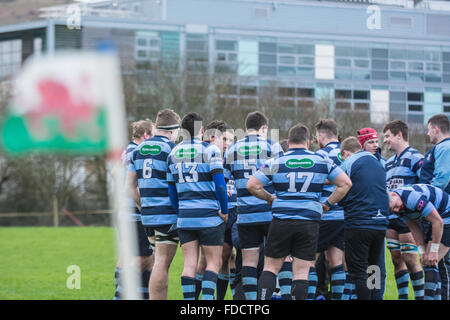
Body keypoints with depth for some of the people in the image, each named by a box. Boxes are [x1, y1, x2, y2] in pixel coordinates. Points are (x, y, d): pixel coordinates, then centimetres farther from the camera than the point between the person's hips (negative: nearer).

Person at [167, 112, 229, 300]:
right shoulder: (209, 150, -7)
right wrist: (225, 211, -4)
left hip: (184, 217, 4)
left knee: (189, 264, 5)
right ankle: (207, 299, -10)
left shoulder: (173, 153, 9)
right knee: (214, 262, 4)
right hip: (209, 216, -4)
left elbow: (172, 191, 12)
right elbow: (220, 184, -13)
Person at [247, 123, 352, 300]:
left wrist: (269, 198, 12)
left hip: (281, 220, 0)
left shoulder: (276, 162, 1)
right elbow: (345, 183, 5)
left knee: (270, 268, 9)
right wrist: (327, 204, 11)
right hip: (310, 222, 0)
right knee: (301, 272, 3)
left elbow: (252, 185, -3)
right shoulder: (322, 161, 4)